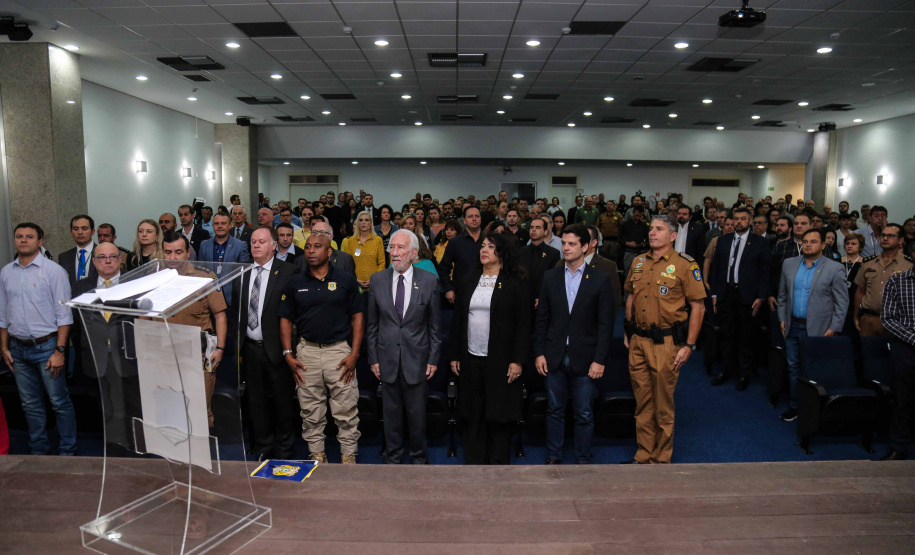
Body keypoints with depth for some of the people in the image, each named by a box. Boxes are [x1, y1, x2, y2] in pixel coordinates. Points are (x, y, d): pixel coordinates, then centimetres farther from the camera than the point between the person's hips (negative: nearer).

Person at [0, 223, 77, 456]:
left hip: (46, 346, -5)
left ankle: (68, 452, 10)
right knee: (30, 404, 14)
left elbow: (64, 314, -9)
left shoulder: (53, 270, -7)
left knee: (60, 402, 0)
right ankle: (39, 450, 26)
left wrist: (59, 351, -13)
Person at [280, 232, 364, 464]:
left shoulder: (346, 280, 1)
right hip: (306, 352, 2)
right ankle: (317, 457, 25)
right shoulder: (296, 283, 7)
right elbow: (285, 320, 10)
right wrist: (288, 354, 0)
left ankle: (349, 458, 15)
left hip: (339, 351, -2)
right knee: (311, 414, 10)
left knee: (346, 412, 1)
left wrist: (354, 353, -6)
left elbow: (358, 316, 2)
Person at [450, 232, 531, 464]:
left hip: (500, 361, -4)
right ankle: (474, 461, 20)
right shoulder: (468, 281, 10)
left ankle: (498, 463, 18)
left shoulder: (514, 283, -3)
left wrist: (518, 360, -10)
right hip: (471, 359, 4)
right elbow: (458, 321, 12)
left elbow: (523, 324, -5)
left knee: (498, 415, 4)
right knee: (472, 416, 8)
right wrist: (455, 356, 8)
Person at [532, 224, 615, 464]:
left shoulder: (600, 279, -2)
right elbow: (542, 318, 6)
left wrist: (600, 360, -9)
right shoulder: (550, 277, 5)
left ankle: (583, 460, 21)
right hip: (554, 357, 2)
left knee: (584, 414, 6)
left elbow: (605, 324, -4)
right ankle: (553, 457, 26)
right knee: (554, 410, 12)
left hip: (584, 358, -2)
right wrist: (539, 353, 0)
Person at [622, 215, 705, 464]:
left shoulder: (685, 264, -8)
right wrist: (628, 331, 14)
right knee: (642, 403, 14)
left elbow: (698, 306, -8)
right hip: (638, 341, 5)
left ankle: (661, 459, 22)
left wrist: (689, 345, -12)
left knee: (663, 405, 6)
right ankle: (644, 455, 28)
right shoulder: (639, 261, 10)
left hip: (665, 342, -5)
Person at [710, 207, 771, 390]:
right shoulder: (723, 241, 10)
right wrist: (714, 294, 6)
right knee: (727, 334, 10)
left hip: (747, 295, -3)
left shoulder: (760, 243, 0)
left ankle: (745, 372, 20)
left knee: (745, 336, 6)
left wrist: (761, 297, -9)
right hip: (725, 293, 3)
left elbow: (765, 272, -2)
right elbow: (716, 268, 10)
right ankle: (728, 367, 24)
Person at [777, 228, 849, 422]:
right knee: (793, 368, 12)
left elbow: (842, 302, -5)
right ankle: (795, 406, 24)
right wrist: (782, 318, 9)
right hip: (793, 326, 4)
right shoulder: (789, 264, 6)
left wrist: (834, 328, -9)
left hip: (817, 329, -4)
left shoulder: (835, 269, -7)